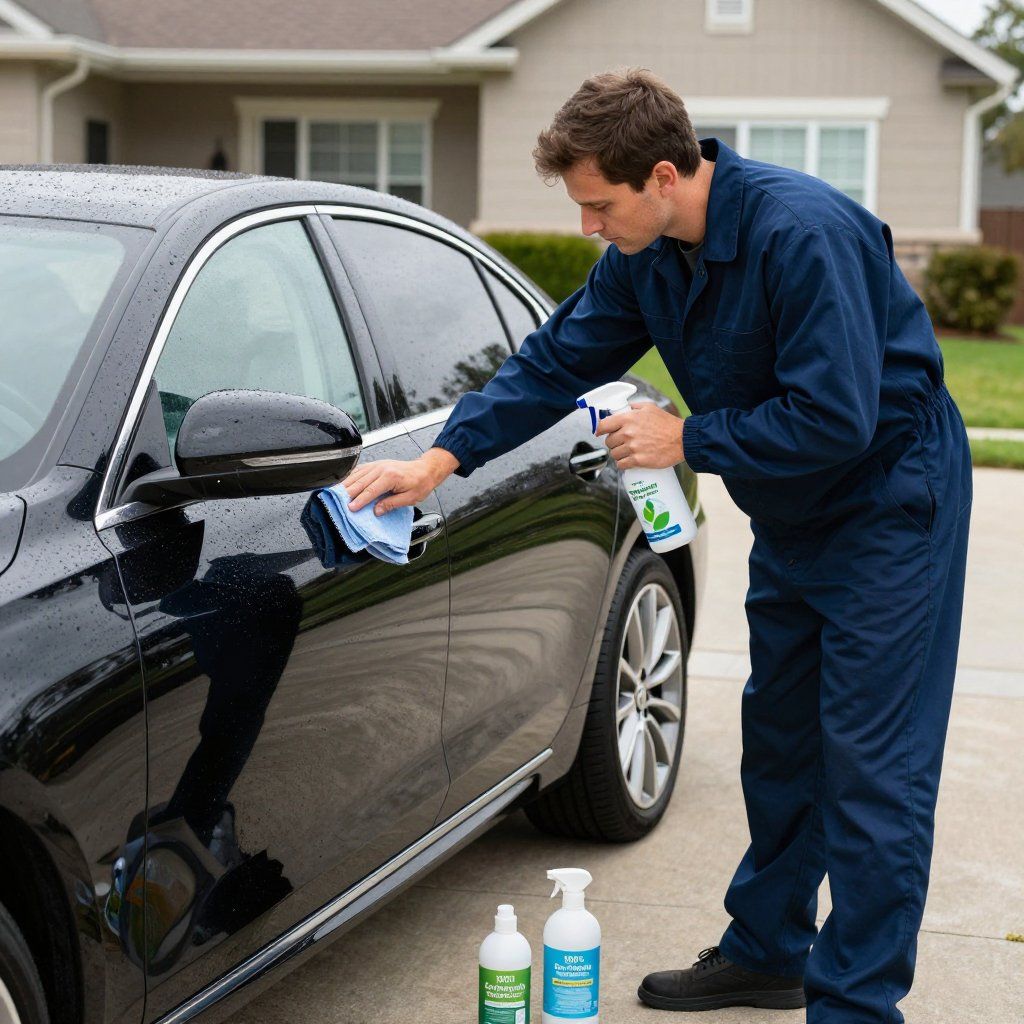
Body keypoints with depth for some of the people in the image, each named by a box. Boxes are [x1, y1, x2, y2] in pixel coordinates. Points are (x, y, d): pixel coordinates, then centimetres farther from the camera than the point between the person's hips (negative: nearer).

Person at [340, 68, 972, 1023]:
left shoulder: (802, 231, -29)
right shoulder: (647, 255, -3)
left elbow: (836, 418, -31)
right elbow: (555, 360, 4)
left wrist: (687, 440, -22)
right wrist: (440, 459, -4)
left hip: (888, 506, -9)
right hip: (792, 517, 9)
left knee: (870, 766, -6)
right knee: (778, 739, 17)